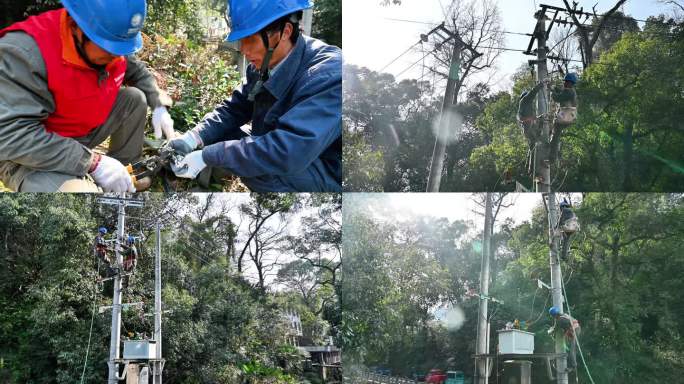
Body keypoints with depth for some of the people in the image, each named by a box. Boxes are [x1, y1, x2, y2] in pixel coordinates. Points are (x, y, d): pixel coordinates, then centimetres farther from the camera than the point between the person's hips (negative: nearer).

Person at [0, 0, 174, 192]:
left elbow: (138, 72, 16)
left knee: (135, 99, -1)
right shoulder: (25, 52, -31)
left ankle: (124, 174, 9)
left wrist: (159, 105, 0)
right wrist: (93, 162, -36)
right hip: (30, 154, -8)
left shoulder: (111, 40, -7)